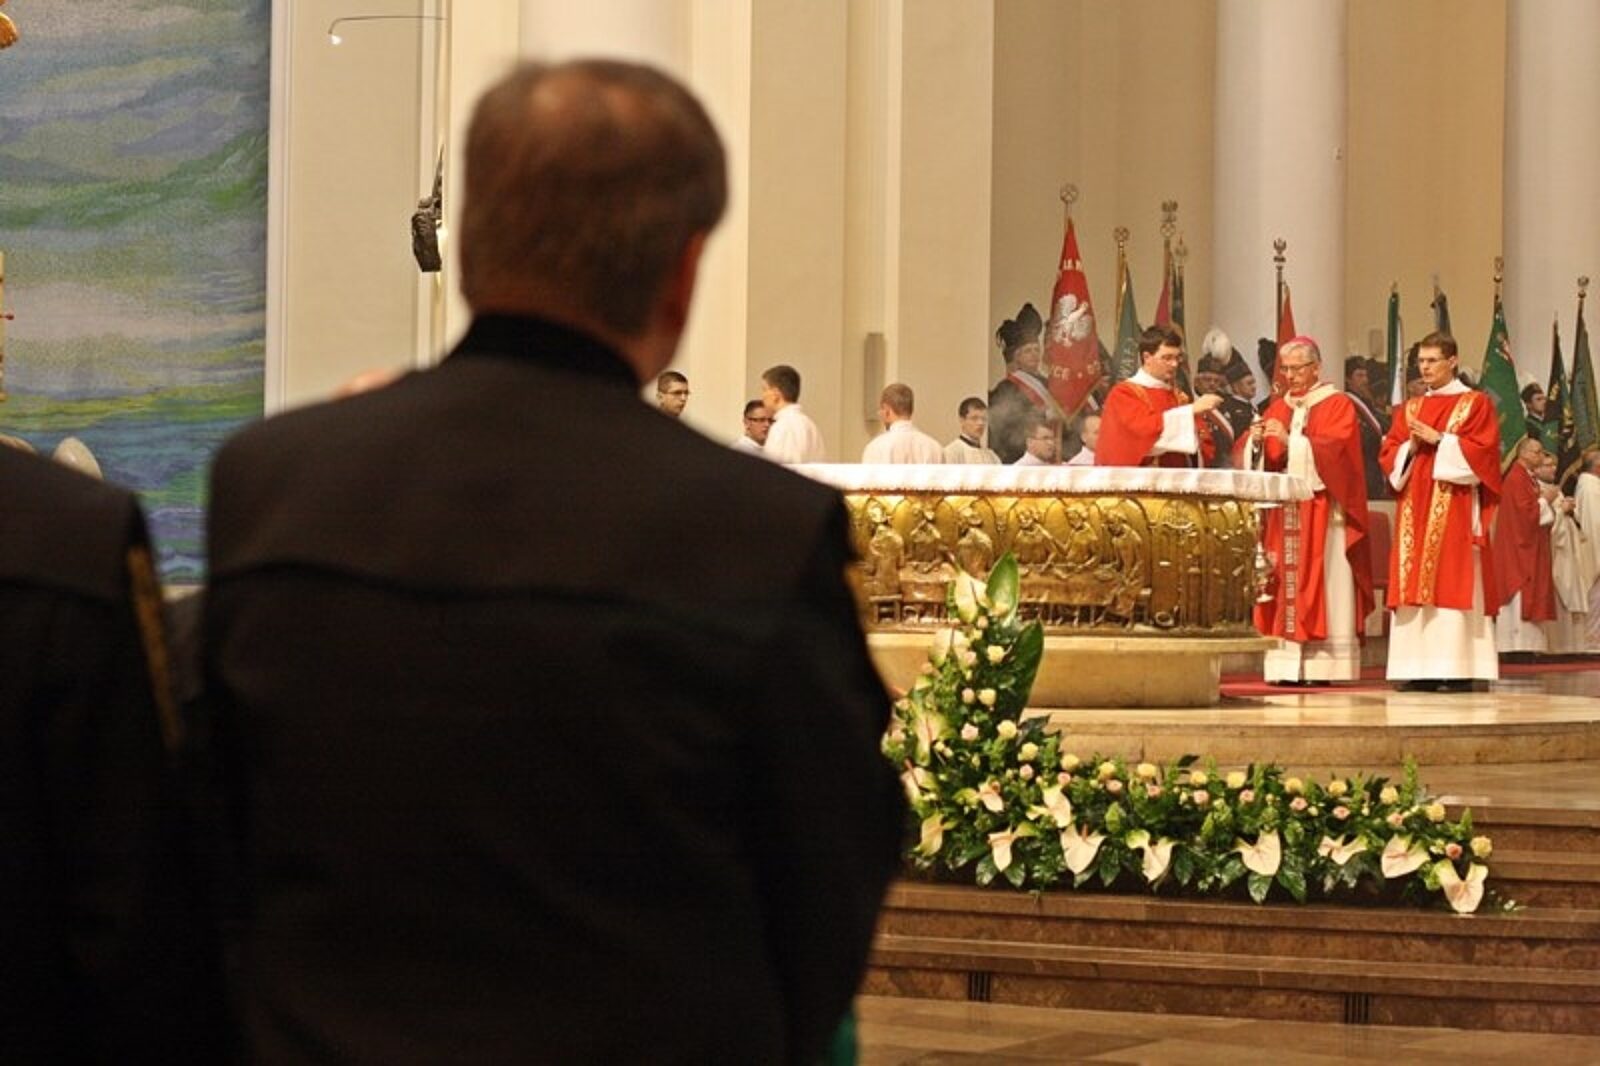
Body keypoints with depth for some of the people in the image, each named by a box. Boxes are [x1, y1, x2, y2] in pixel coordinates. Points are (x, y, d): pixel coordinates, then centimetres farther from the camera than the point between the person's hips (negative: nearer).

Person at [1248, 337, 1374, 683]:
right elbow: (1263, 461, 10)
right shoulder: (1278, 408, 17)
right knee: (1286, 590, -3)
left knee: (1323, 591, -8)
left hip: (1322, 514, -4)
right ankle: (1287, 665, -6)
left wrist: (1290, 439, -21)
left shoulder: (1338, 405, 3)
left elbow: (1335, 450, -12)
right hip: (1283, 515, 4)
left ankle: (1324, 665, -10)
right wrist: (1258, 442, -11)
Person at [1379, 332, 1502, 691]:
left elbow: (1482, 450, -9)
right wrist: (1411, 447, -7)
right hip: (1415, 507, 5)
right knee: (1415, 581, -1)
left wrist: (1439, 440, -13)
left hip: (1454, 509, -5)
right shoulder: (1409, 409, 18)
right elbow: (1388, 454, 13)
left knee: (1452, 581, -10)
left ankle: (1456, 668, -12)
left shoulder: (1476, 404, 2)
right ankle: (1420, 667, -1)